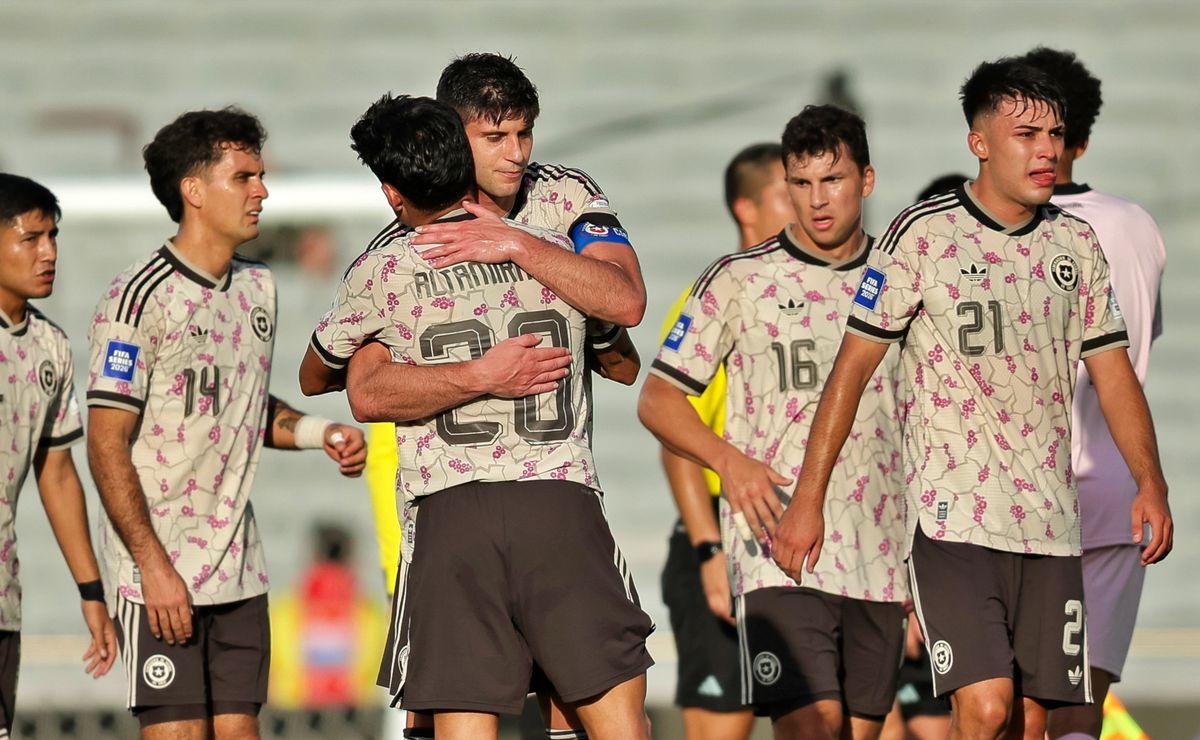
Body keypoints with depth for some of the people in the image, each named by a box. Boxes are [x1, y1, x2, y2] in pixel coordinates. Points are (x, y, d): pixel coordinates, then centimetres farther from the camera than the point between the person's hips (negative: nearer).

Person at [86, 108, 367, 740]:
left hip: (238, 570, 7)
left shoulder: (257, 289, 12)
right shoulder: (140, 299, -11)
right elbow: (107, 445, -13)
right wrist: (154, 567, -17)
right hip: (161, 573, -7)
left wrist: (321, 433, 4)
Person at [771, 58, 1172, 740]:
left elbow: (1113, 371, 13)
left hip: (1051, 523, 5)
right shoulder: (924, 235, -4)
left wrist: (1151, 482, -2)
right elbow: (853, 366, -2)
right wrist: (808, 500, -6)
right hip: (955, 517, -5)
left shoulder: (1076, 243, 10)